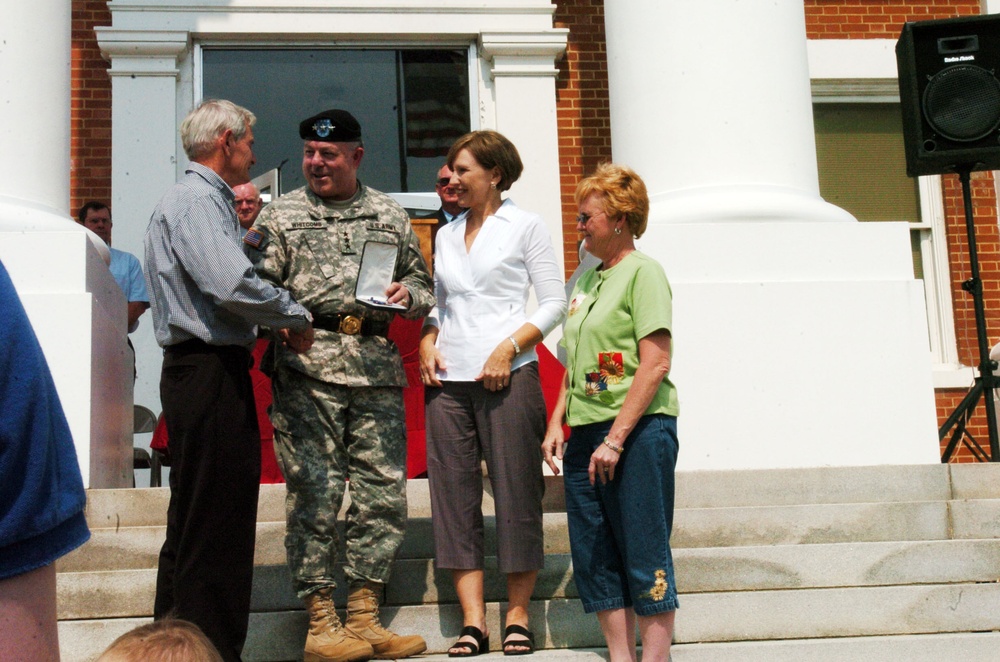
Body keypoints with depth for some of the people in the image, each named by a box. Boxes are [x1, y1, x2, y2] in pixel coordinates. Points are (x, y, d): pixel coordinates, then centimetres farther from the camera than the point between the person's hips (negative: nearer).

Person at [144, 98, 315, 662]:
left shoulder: (208, 200, 21)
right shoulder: (197, 200, -12)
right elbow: (232, 284, -25)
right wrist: (296, 318, -12)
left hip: (205, 370, 11)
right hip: (210, 372, -11)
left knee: (196, 521, 16)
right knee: (215, 524, -8)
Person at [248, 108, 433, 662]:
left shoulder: (390, 215, 17)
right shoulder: (280, 215, 9)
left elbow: (421, 281, 21)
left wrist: (409, 295, 0)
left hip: (377, 368, 3)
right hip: (307, 370, -3)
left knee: (383, 492, 3)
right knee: (314, 493, -4)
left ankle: (363, 618, 13)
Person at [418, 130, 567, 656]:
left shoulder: (525, 226, 3)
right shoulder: (446, 235, 17)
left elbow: (554, 303, -1)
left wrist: (509, 347, -13)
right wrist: (427, 341, 3)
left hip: (507, 376, -5)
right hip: (448, 378, 5)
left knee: (516, 494, -2)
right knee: (454, 495, 0)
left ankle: (517, 614, 10)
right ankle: (472, 622, 4)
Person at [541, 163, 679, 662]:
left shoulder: (642, 271, -7)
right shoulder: (586, 278, 16)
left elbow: (656, 364, -15)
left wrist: (615, 438, -18)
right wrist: (557, 424, 11)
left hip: (638, 431, -8)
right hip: (585, 433, 8)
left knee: (644, 557, -2)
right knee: (594, 559, 9)